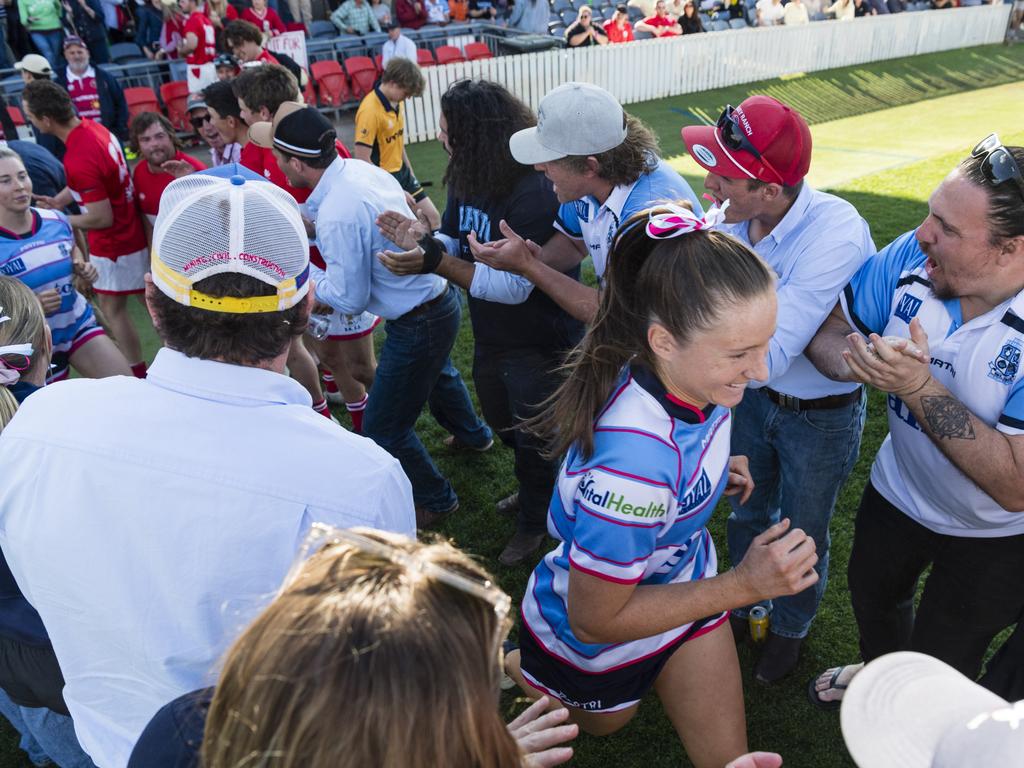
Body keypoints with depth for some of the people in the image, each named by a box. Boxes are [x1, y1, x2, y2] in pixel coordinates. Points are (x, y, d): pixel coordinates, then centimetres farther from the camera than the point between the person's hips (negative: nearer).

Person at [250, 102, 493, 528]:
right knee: (437, 372, 38)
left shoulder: (338, 214, -31)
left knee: (384, 429, 8)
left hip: (417, 325, -10)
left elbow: (347, 300, -22)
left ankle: (435, 501, 30)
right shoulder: (361, 168, -4)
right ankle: (473, 434, 65)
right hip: (441, 298, 10)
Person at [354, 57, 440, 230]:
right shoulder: (369, 110, -22)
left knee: (432, 217, 12)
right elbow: (363, 159, -23)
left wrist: (410, 172, 20)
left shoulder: (396, 102, 2)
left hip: (401, 173, 8)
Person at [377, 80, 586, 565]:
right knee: (504, 422, 27)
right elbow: (456, 242, 2)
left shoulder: (534, 193, -30)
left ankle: (534, 521, 38)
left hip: (539, 344, -9)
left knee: (534, 439, 11)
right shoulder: (468, 178, -3)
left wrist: (435, 264, -37)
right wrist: (422, 240, -20)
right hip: (490, 336, 9)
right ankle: (536, 490, 55)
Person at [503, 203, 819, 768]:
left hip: (683, 583, 6)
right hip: (594, 639, -5)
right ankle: (511, 670, 52)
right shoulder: (633, 464, -44)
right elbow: (594, 620, -30)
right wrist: (744, 584, -30)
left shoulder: (692, 374, -21)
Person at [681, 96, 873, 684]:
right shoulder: (738, 219, -17)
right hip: (756, 397, 5)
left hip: (822, 416, -5)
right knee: (749, 514, 25)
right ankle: (743, 607, 54)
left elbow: (764, 357, -40)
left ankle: (791, 629, 49)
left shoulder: (835, 233, -35)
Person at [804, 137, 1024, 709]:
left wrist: (920, 387, -41)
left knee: (940, 663, 15)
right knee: (871, 593, 29)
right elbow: (826, 331, -13)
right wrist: (860, 363, -36)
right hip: (900, 488, 5)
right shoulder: (911, 256, -22)